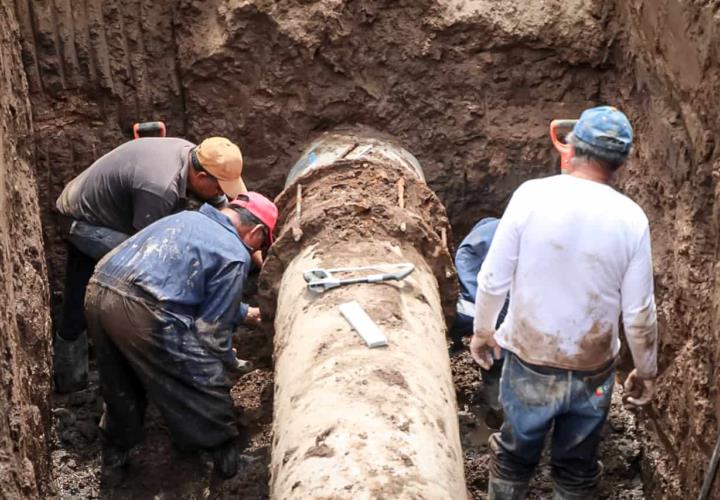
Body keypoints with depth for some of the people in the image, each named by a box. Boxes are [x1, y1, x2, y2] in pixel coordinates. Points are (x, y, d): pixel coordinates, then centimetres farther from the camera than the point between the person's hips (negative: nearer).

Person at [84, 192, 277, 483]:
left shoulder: (188, 218, 25)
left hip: (98, 293, 9)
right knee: (206, 381, 13)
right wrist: (229, 363, 18)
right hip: (142, 314, -8)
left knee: (121, 387, 29)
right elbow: (211, 328, 0)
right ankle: (224, 452, 29)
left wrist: (242, 312, 52)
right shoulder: (235, 255, 0)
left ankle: (114, 458, 43)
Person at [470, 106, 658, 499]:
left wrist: (482, 330, 7)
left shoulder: (531, 195, -15)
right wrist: (645, 370, 9)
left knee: (515, 455, 21)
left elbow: (493, 280, -11)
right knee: (577, 468, 21)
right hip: (593, 370, 1)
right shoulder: (631, 218, -12)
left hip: (529, 361, 0)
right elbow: (639, 313, -7)